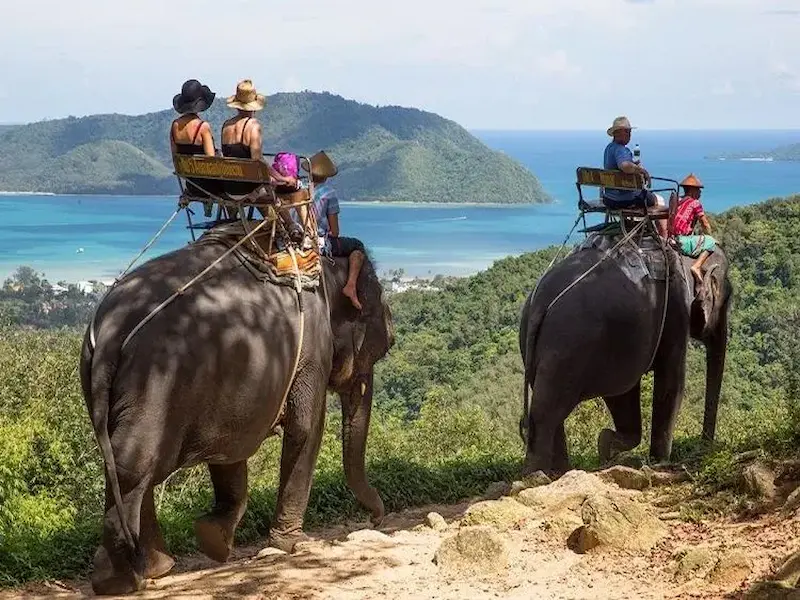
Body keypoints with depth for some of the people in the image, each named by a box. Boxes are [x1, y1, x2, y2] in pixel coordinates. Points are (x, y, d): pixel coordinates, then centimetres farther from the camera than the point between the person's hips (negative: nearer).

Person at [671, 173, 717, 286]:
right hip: (683, 242, -8)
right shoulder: (695, 203, -3)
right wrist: (709, 238, 19)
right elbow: (705, 225, 1)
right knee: (710, 242, 0)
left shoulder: (678, 202, 19)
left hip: (673, 240, 8)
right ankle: (697, 266, -15)